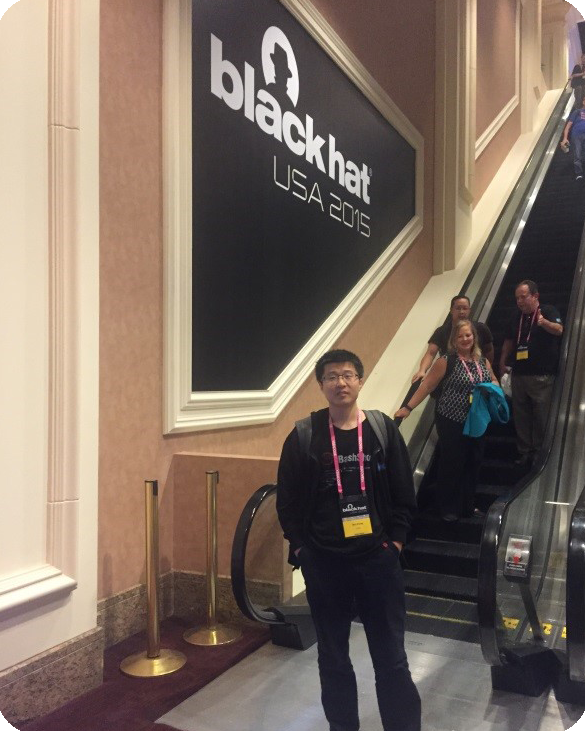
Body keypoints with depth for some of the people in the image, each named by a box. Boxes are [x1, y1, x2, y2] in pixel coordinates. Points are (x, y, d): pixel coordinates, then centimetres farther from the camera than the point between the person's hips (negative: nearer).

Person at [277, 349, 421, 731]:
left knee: (391, 657, 9)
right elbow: (287, 500, 1)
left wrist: (395, 543, -1)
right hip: (324, 562, 0)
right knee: (333, 657, 15)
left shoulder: (384, 430, -1)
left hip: (378, 558, 0)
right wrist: (301, 548, -2)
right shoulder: (303, 436, -4)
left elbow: (404, 494, 3)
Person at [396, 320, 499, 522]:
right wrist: (408, 407, -15)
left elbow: (494, 381, 20)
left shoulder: (483, 361, 7)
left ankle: (467, 506, 29)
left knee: (473, 464, 12)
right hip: (451, 422, -5)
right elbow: (427, 386, -10)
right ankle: (448, 509, 18)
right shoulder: (446, 361, -10)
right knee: (452, 464, 1)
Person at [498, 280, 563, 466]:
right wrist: (502, 362, 15)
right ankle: (524, 452, 19)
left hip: (542, 376, -6)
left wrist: (544, 322, -46)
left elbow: (559, 330, -25)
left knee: (541, 416, -2)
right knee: (521, 416, 10)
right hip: (519, 374, 6)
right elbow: (509, 341, 22)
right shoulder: (517, 318, 12)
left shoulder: (548, 311, -6)